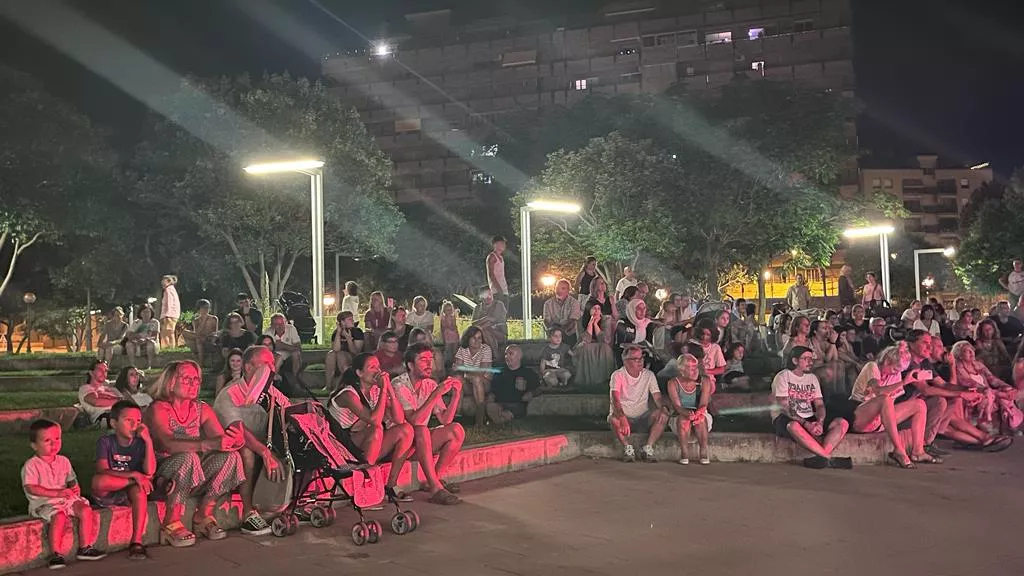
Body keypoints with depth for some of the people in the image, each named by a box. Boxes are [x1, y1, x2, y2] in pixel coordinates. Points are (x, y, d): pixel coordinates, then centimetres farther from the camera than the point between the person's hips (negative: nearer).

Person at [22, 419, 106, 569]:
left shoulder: (63, 461, 13)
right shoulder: (31, 465, -7)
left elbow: (72, 480, 21)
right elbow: (31, 488, -18)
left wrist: (75, 488, -5)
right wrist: (58, 493, -24)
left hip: (66, 499, 6)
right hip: (43, 503, -6)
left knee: (86, 510, -18)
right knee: (59, 516, -35)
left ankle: (85, 548, -8)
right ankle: (56, 554, -28)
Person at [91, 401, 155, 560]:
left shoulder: (140, 443, 2)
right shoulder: (106, 442, -6)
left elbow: (150, 471, -12)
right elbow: (103, 472, -20)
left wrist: (148, 441, -16)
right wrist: (134, 475, -28)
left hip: (129, 494, 2)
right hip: (106, 496, -2)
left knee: (139, 490, -34)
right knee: (98, 481, -36)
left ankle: (136, 542, -32)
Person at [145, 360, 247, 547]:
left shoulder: (202, 409, 7)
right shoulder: (158, 409, -11)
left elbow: (221, 439, -4)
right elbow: (169, 444, -29)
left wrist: (235, 440, -30)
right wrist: (211, 444, -41)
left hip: (193, 479, 6)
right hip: (162, 474, -6)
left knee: (230, 456, -17)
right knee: (188, 457, -35)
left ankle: (203, 516, -7)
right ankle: (171, 523, -24)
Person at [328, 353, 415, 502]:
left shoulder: (375, 390, 8)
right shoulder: (348, 394, -15)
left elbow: (398, 419, -4)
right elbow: (374, 420, -30)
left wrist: (389, 388, -12)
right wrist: (383, 390, -24)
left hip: (371, 448, 8)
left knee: (406, 429, -11)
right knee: (377, 429, -33)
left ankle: (391, 486, -8)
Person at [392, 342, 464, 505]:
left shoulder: (430, 385, 5)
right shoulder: (399, 386, -16)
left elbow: (444, 420, 1)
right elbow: (413, 420, -28)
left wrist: (456, 394, -11)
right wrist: (436, 394, -30)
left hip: (420, 442, 7)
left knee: (456, 430, -12)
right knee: (421, 430, -36)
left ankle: (435, 479, -7)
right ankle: (435, 488, -36)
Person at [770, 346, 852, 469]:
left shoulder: (812, 378, 17)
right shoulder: (783, 377, -3)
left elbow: (819, 404, 8)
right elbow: (784, 408, -14)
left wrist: (820, 422, -16)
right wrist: (806, 424, -25)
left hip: (810, 419, 6)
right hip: (786, 419, -6)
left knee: (842, 423, -16)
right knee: (794, 426, -43)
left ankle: (821, 456, -35)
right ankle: (829, 458, -37)